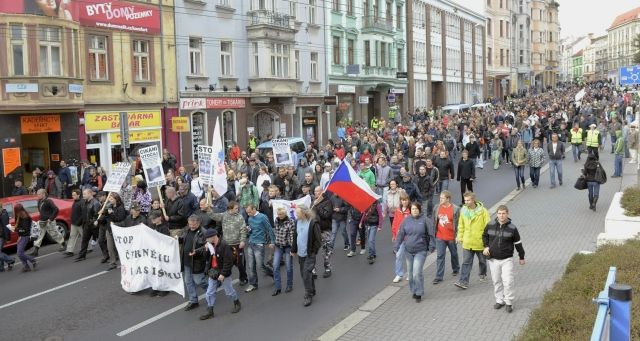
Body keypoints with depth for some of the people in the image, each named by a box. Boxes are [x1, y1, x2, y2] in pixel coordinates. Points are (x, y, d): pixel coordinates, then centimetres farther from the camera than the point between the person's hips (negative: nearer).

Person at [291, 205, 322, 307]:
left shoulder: (313, 223, -16)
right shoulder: (298, 222, 5)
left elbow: (318, 239, -11)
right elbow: (295, 236, 14)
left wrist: (314, 251, -11)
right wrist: (293, 250, 15)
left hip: (309, 254, -7)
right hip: (301, 253, 7)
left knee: (306, 274, -11)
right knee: (304, 274, 14)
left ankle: (308, 296, -1)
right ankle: (311, 291, 32)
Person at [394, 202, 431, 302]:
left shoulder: (425, 220, -6)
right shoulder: (406, 220, 3)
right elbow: (400, 234, 6)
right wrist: (396, 246, 2)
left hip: (420, 251, -4)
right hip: (408, 251, 4)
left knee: (417, 273, -11)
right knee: (410, 273, 12)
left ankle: (419, 293, 5)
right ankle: (413, 290, 30)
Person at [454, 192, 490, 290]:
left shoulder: (482, 211, -14)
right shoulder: (463, 210, -1)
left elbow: (487, 226, -10)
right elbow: (461, 225, 10)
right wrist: (460, 236, 7)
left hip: (480, 241, -2)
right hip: (467, 242, 2)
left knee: (482, 260, 20)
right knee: (466, 262, -4)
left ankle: (483, 274, 45)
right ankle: (463, 282, -6)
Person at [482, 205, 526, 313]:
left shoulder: (512, 228, -8)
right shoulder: (490, 226, -3)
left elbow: (518, 243, 3)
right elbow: (485, 236, 15)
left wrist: (521, 257, 10)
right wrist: (486, 246, -1)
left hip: (507, 260, -2)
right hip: (493, 259, 3)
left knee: (508, 281, -6)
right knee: (496, 281, 11)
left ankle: (509, 303, 9)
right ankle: (499, 300, 25)